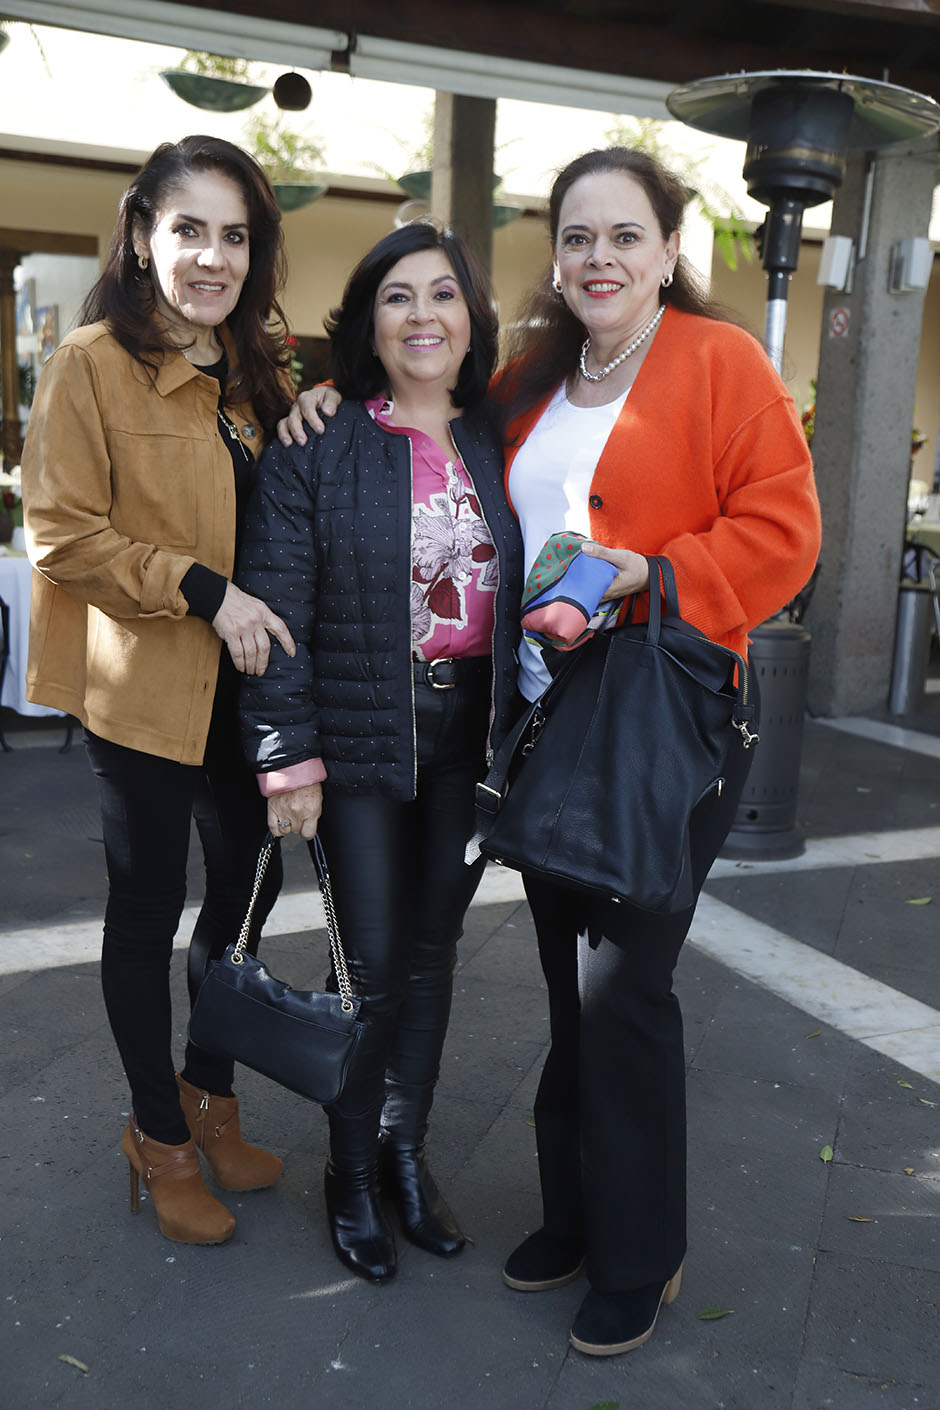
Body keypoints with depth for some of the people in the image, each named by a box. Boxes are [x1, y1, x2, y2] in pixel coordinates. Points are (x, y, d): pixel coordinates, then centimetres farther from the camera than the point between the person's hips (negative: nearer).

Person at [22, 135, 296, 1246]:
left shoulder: (253, 367, 11)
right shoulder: (91, 363, -10)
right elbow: (62, 535, -14)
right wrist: (205, 591, -22)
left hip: (240, 678, 7)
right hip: (142, 682, -6)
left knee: (248, 883, 14)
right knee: (149, 906, 7)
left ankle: (210, 1089, 37)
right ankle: (161, 1135, 26)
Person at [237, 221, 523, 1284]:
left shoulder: (496, 442, 7)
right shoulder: (316, 445, -7)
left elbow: (520, 587, 10)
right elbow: (275, 609, -10)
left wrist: (520, 731, 5)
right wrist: (287, 757, -13)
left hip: (469, 736, 4)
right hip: (364, 737, -4)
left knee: (433, 952, 14)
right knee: (373, 965, 2)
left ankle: (407, 1148, 34)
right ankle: (351, 1173, 26)